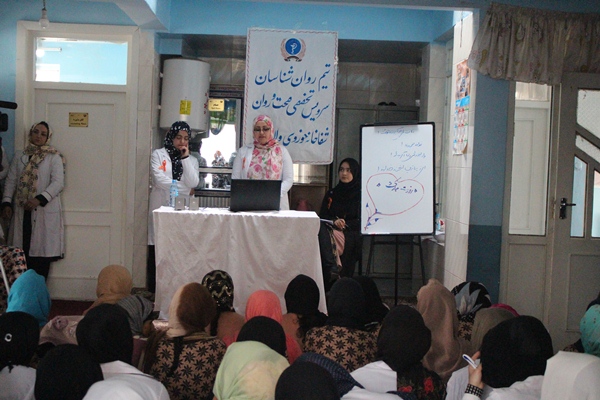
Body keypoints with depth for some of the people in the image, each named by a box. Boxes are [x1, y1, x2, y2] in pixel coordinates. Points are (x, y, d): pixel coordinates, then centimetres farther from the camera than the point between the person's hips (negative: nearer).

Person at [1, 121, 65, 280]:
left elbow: (58, 183, -8)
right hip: (22, 211, 3)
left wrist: (40, 199, -20)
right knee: (22, 252, 2)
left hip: (45, 211, -3)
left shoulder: (54, 157, 2)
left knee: (42, 254, -5)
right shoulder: (19, 156, 14)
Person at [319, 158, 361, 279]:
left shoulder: (361, 195, 11)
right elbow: (322, 216, 13)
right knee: (321, 229, -34)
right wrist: (334, 221, -9)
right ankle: (331, 266, -54)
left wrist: (344, 224, -14)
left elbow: (361, 221, 2)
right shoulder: (331, 194, 24)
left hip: (351, 234, -2)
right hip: (330, 229, 2)